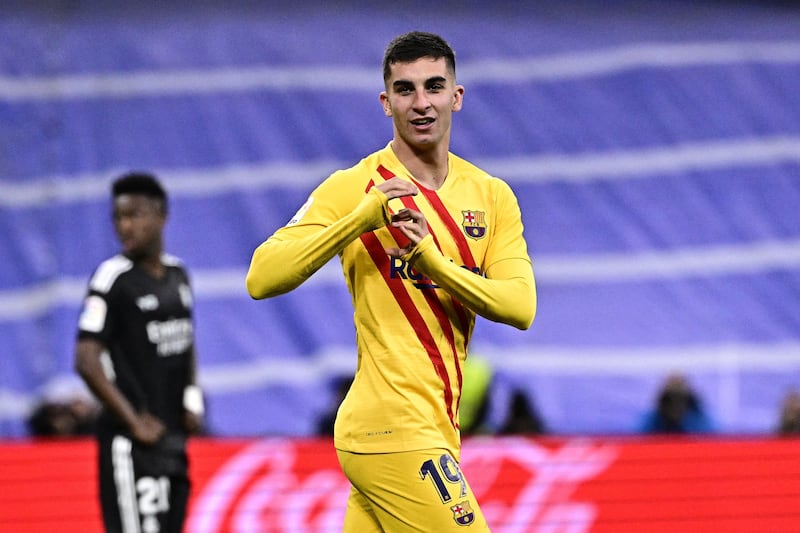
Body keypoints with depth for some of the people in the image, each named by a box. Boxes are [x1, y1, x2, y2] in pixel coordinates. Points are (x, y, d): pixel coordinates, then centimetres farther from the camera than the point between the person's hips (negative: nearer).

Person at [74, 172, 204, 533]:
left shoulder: (177, 274, 12)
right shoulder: (113, 278, -11)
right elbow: (87, 362, -17)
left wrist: (192, 399, 10)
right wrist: (134, 422, -16)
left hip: (173, 435, 8)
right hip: (131, 444, -8)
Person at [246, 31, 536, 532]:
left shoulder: (492, 195, 11)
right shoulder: (353, 188, -4)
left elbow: (521, 306, -2)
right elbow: (262, 278, -14)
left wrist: (432, 259, -17)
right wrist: (362, 217, -22)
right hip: (394, 429, -6)